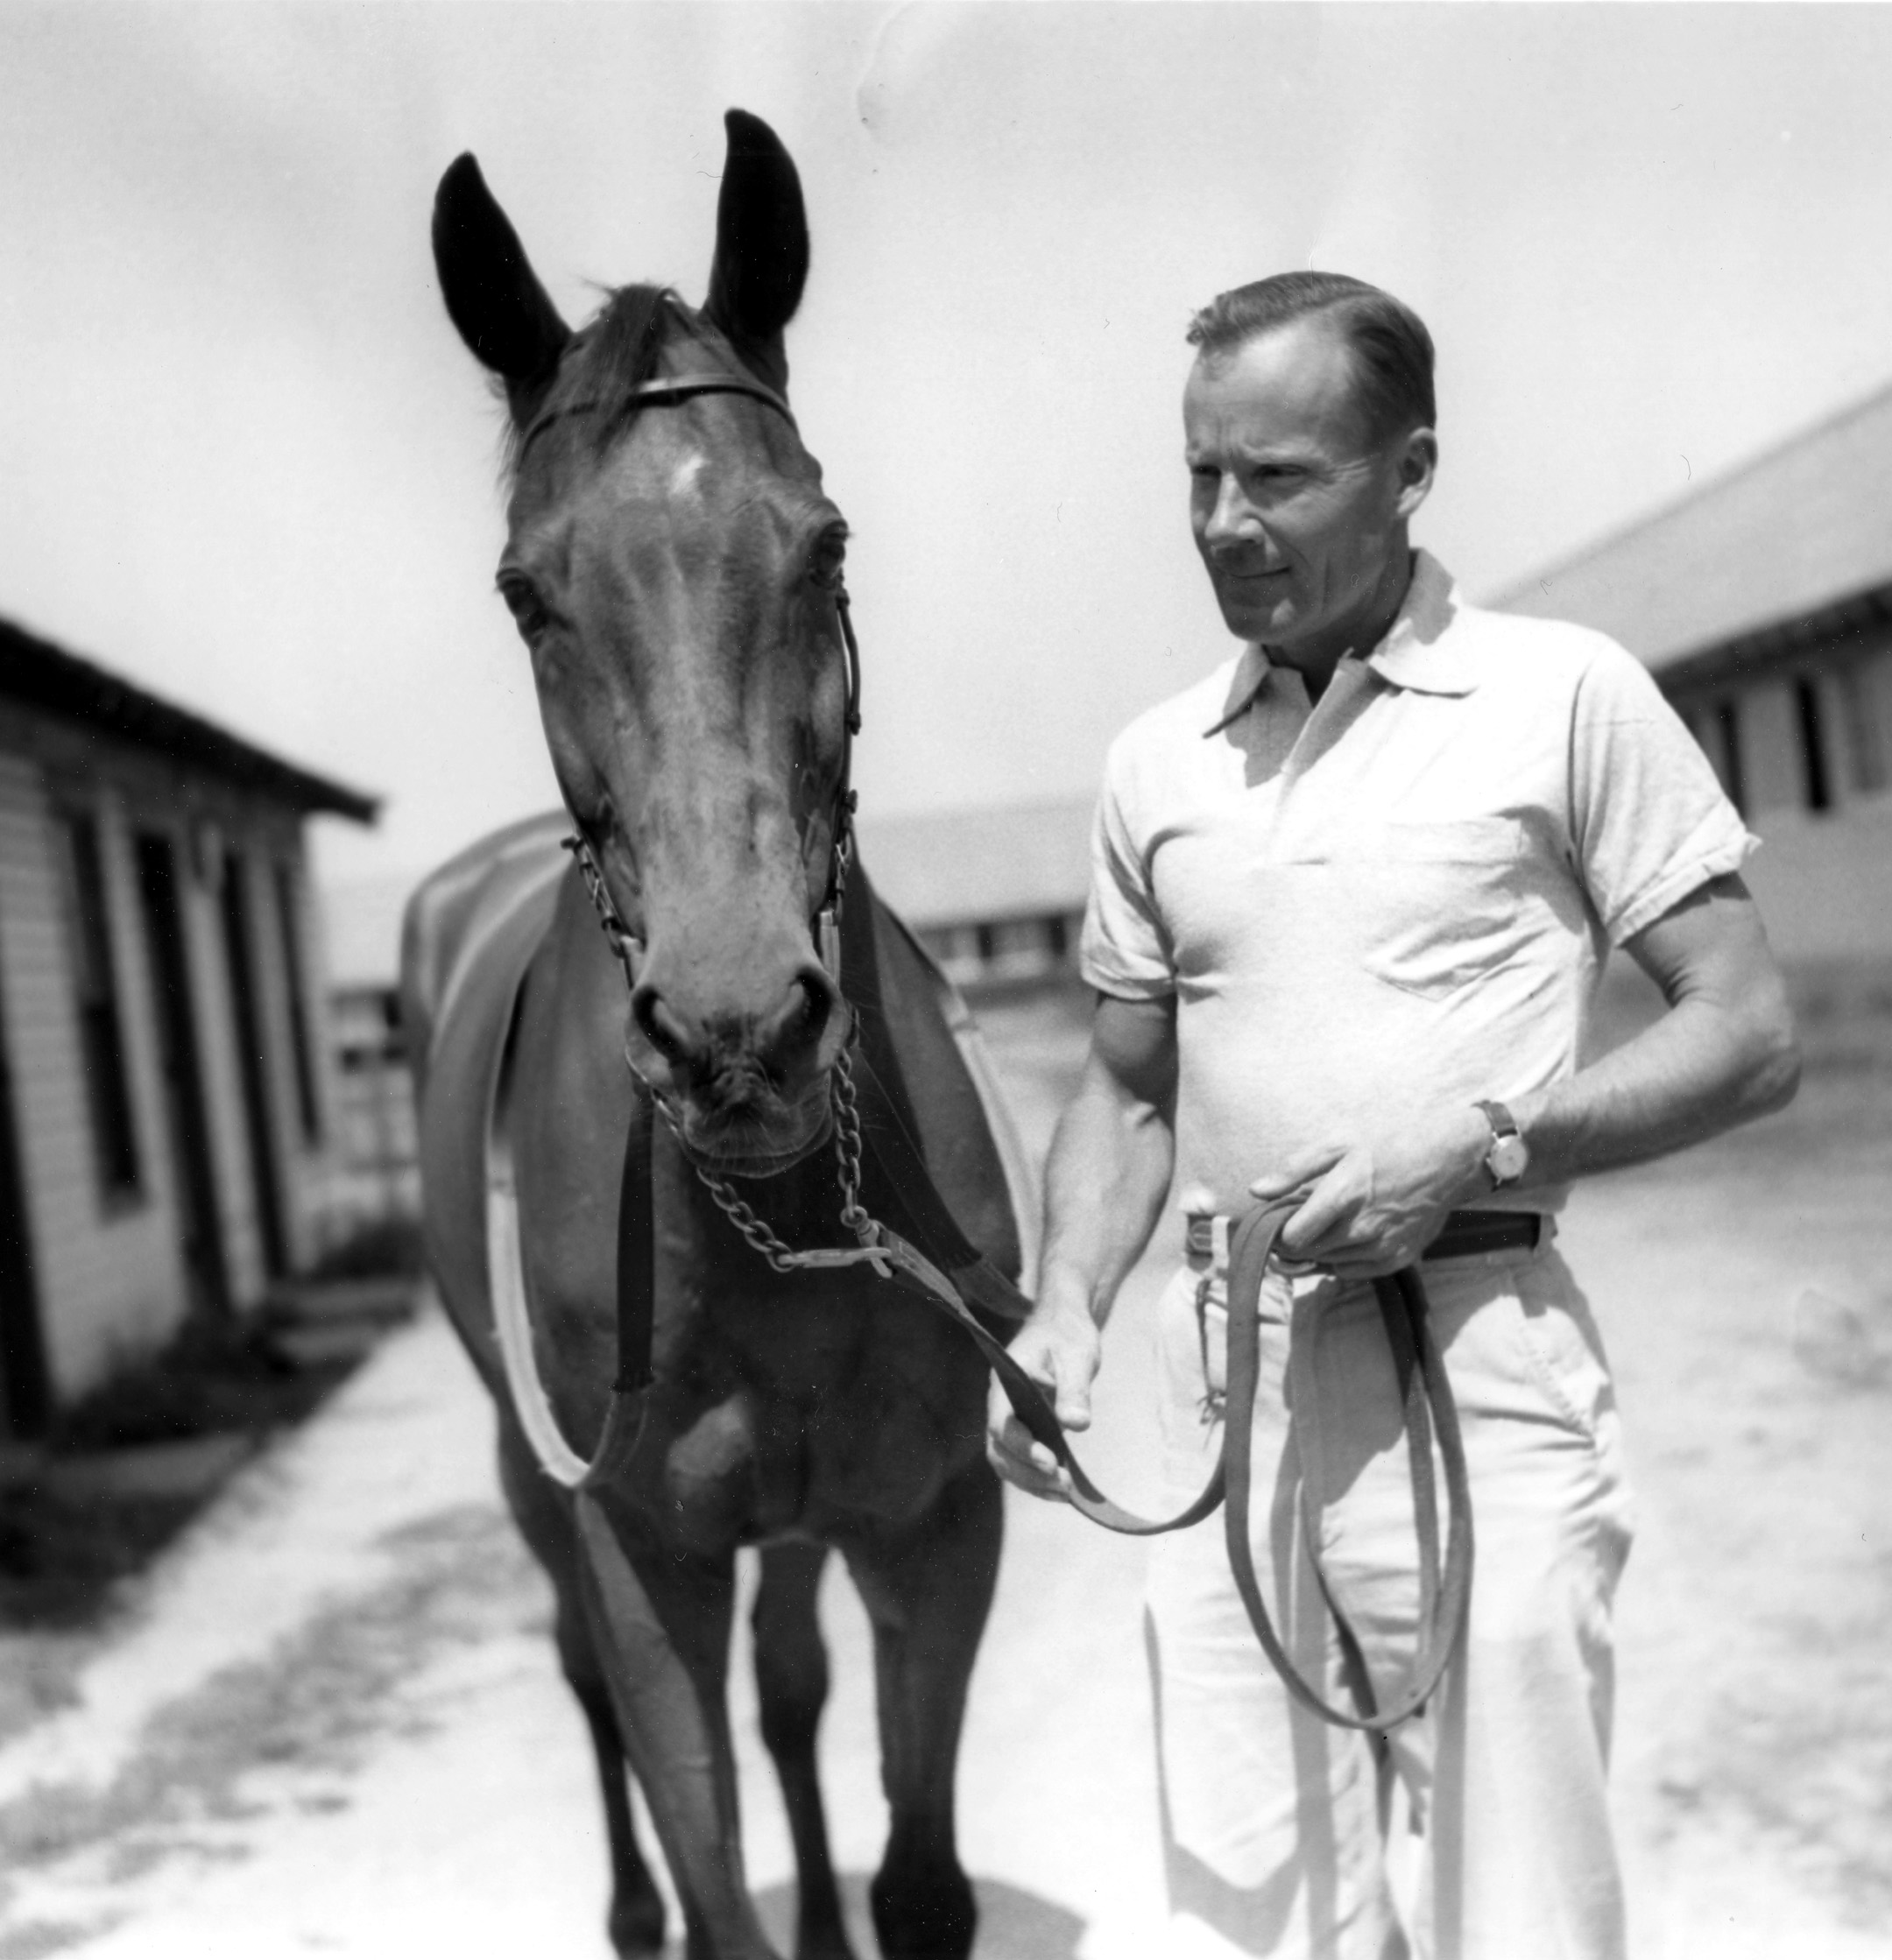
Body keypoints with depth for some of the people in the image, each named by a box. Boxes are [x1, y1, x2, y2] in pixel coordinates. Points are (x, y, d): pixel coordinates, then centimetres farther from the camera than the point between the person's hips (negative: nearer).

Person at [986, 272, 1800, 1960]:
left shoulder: (1567, 698, -2)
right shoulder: (1158, 763, 11)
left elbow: (1752, 1038, -2)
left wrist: (1477, 1143, -15)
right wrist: (1070, 1301, 0)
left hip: (1470, 1356, -4)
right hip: (1222, 1372, 4)